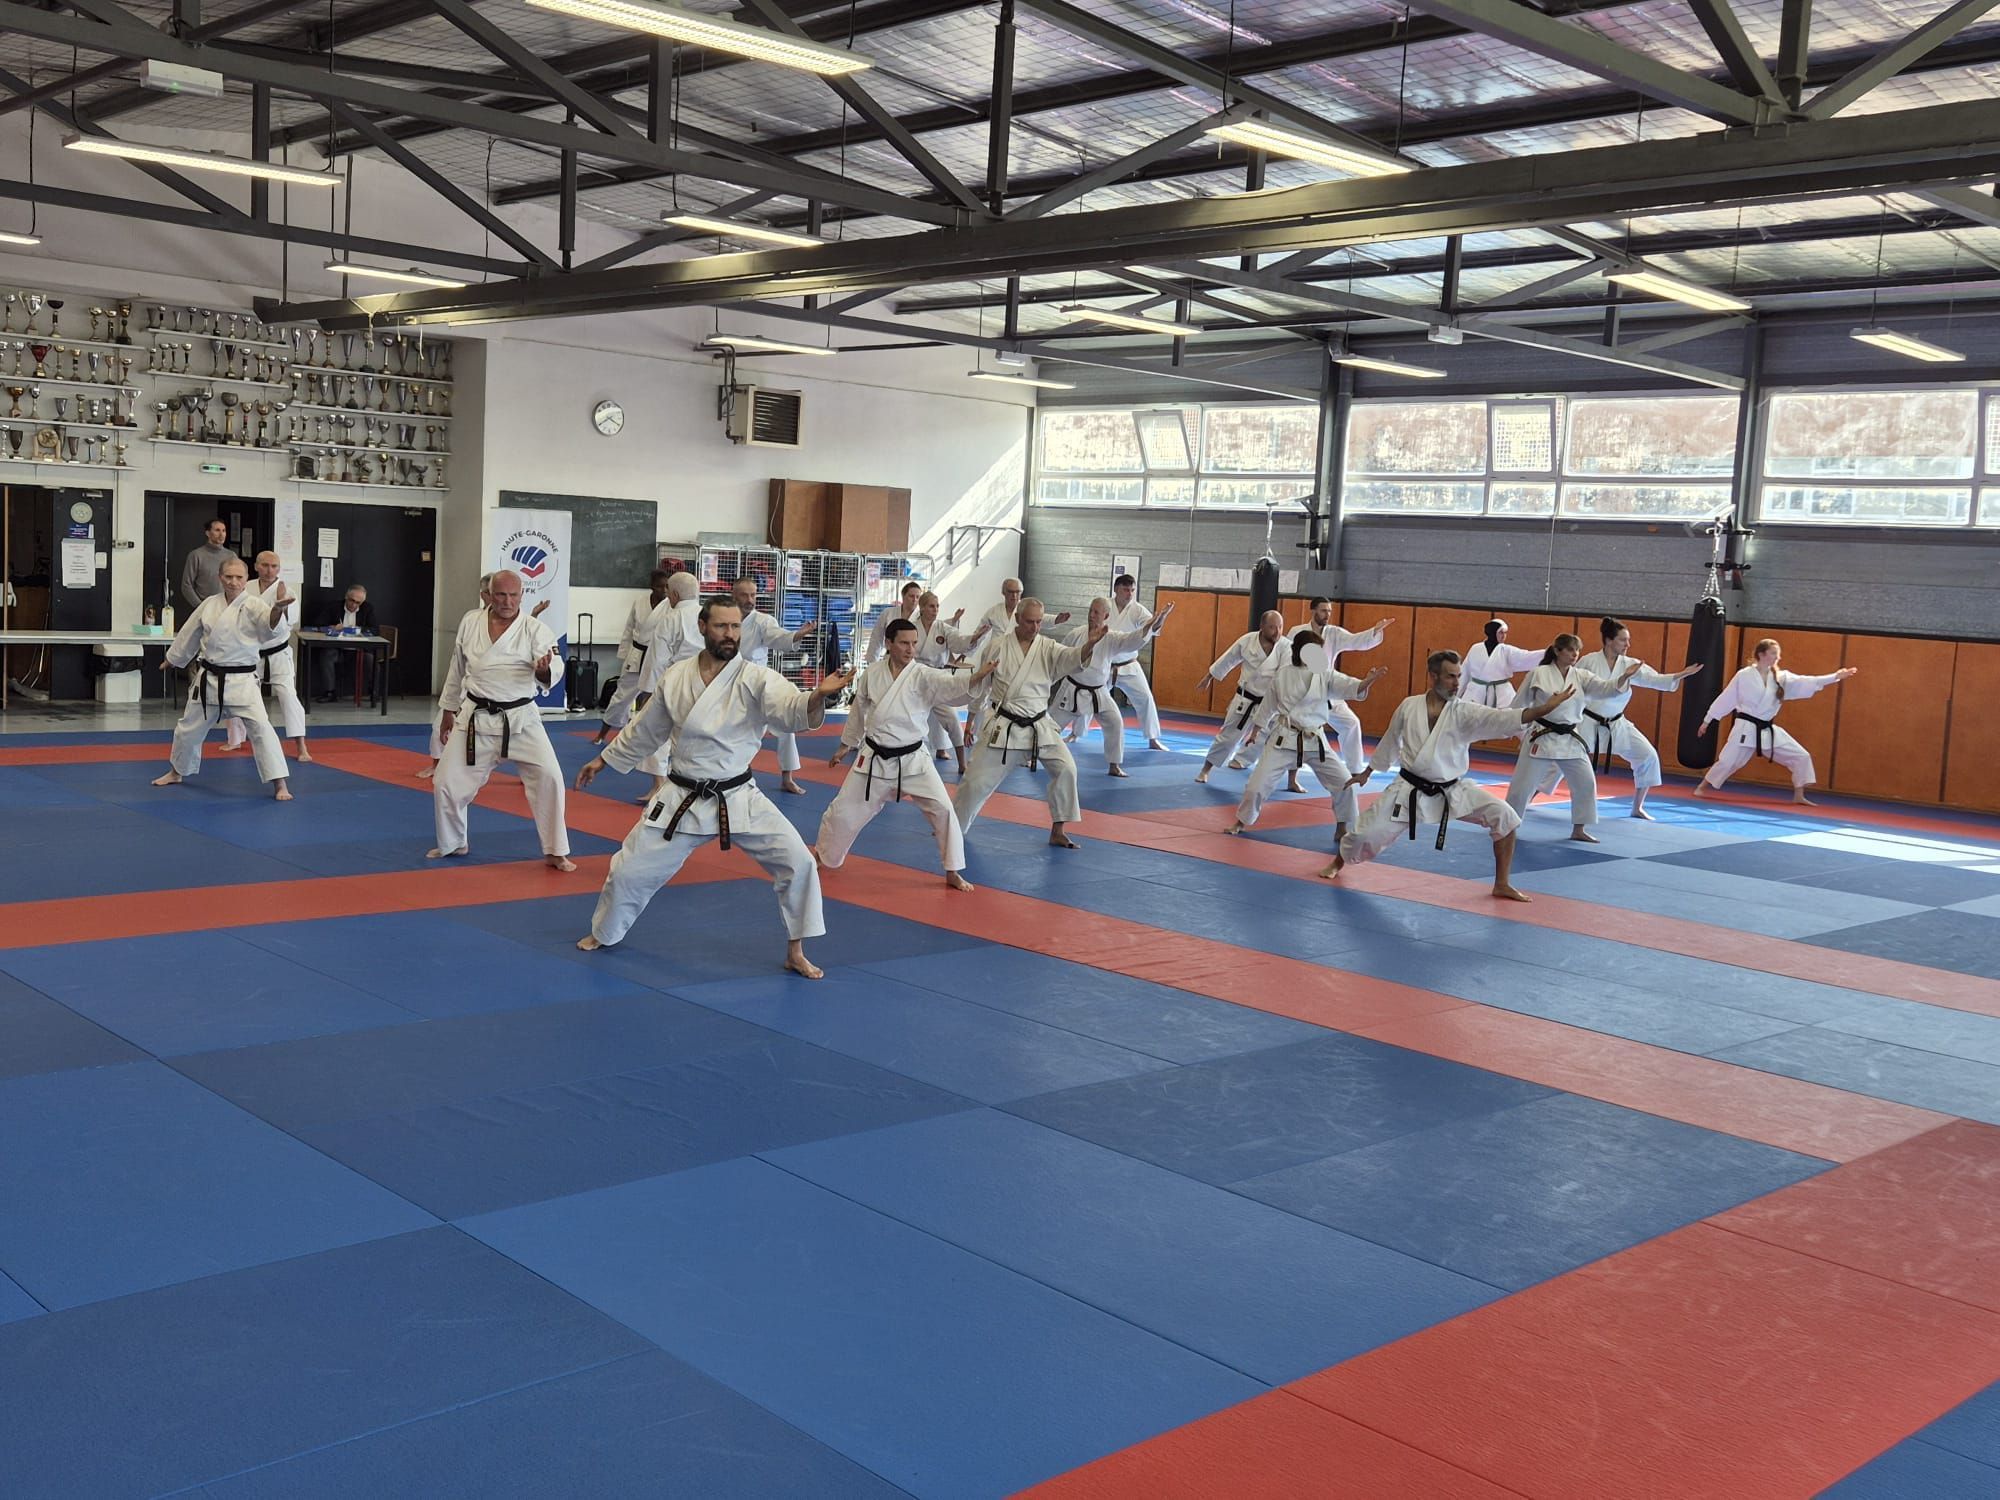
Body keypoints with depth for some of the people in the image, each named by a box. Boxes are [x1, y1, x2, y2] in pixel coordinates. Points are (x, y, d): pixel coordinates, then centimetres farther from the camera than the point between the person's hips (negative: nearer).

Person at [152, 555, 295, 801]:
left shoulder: (254, 605, -11)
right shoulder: (210, 604, 1)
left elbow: (271, 624, -33)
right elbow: (188, 636, 16)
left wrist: (278, 608, -54)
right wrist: (172, 659, 27)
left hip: (241, 680, -4)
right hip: (208, 679, 5)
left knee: (260, 727, -18)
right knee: (189, 728, 19)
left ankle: (280, 784, -15)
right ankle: (177, 772, 44)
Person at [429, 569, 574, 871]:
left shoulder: (535, 629, -7)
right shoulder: (470, 622, 1)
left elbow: (554, 668, -20)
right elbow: (457, 669, 13)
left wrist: (545, 670, -44)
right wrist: (449, 709, 17)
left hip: (521, 719, -2)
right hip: (477, 719, 2)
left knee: (548, 776, -13)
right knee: (446, 781, 2)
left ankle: (555, 852, 2)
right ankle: (452, 844, 28)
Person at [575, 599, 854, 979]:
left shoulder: (756, 679, -12)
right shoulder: (675, 677, -3)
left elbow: (794, 711, -31)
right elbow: (645, 729, 13)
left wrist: (818, 696, -53)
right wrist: (604, 759, 22)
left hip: (739, 800, -2)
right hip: (683, 801, 2)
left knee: (797, 862, -14)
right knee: (629, 869, 6)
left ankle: (795, 953, 4)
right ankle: (603, 933, 37)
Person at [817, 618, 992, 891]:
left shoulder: (924, 676, -12)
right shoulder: (872, 674, -4)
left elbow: (952, 685, -32)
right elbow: (858, 711, 11)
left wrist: (979, 675, -51)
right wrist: (846, 745, 20)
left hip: (912, 759, -1)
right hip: (874, 758, 2)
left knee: (942, 809, -11)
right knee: (844, 809, 9)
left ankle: (953, 873, 4)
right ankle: (823, 854, 36)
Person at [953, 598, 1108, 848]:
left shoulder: (1048, 648, -1)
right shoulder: (996, 646, -5)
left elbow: (1072, 658, -23)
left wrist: (1090, 643, -43)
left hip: (1039, 726, 2)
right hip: (1003, 727, -2)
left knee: (1065, 769, -11)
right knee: (976, 779, -1)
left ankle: (1057, 832, 2)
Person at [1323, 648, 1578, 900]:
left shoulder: (1465, 712, -9)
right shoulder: (1409, 706, -4)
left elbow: (1504, 718, -25)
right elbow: (1390, 742, 13)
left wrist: (1548, 707, -37)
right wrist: (1367, 772, 25)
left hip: (1453, 791, 0)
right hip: (1410, 790, 0)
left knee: (1505, 817, -16)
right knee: (1368, 832, -1)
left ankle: (1502, 884, -1)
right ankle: (1338, 863, 34)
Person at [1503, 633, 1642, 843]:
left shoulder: (1581, 676, 3)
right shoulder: (1539, 674, -7)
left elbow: (1605, 688, -11)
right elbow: (1520, 703, 1)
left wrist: (1624, 676, -28)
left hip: (1570, 739, 4)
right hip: (1542, 737, -4)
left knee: (1585, 782, 1)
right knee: (1524, 783, -1)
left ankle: (1578, 830, 15)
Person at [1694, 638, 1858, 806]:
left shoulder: (1781, 677, 4)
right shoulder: (1744, 675, -8)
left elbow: (1806, 683, -3)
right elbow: (1725, 698, -3)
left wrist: (1836, 677, -12)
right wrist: (1707, 720, 1)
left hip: (1768, 731, 5)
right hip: (1746, 729, -5)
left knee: (1800, 756, 2)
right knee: (1728, 761, -6)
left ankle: (1799, 796, 12)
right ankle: (1702, 787, 15)